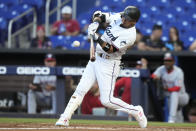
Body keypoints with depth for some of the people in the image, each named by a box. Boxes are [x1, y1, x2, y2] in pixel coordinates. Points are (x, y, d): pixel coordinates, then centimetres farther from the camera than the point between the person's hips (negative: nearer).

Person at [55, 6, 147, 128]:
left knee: (107, 100, -9)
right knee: (81, 90, 0)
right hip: (96, 58, 7)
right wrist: (95, 23, -10)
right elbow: (99, 15, 11)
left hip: (109, 64, -7)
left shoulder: (130, 35, -21)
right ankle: (65, 118, 1)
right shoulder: (118, 17, 0)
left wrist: (97, 38, -35)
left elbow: (111, 49, -25)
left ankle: (136, 111, 8)